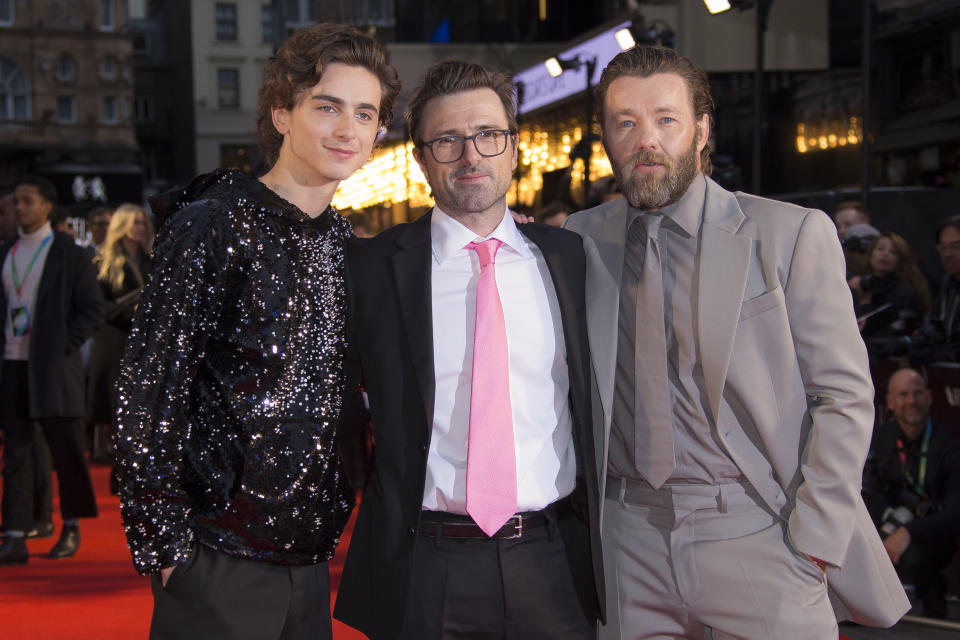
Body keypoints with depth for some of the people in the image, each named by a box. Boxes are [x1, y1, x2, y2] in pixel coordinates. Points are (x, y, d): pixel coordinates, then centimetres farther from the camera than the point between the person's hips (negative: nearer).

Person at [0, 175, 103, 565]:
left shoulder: (68, 254, -3)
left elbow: (93, 309, -5)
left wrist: (64, 346, -12)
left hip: (53, 369, -4)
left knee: (67, 451, 4)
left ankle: (71, 528, 20)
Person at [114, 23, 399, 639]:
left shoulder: (343, 242, 10)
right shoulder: (213, 226, -9)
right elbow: (148, 395, -12)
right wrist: (163, 542, -13)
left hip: (311, 559, 6)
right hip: (219, 562, -6)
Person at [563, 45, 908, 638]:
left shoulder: (793, 235, -3)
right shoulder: (583, 239, 7)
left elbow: (845, 396, -3)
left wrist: (811, 541, -9)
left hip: (758, 538, -2)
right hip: (632, 543, 3)